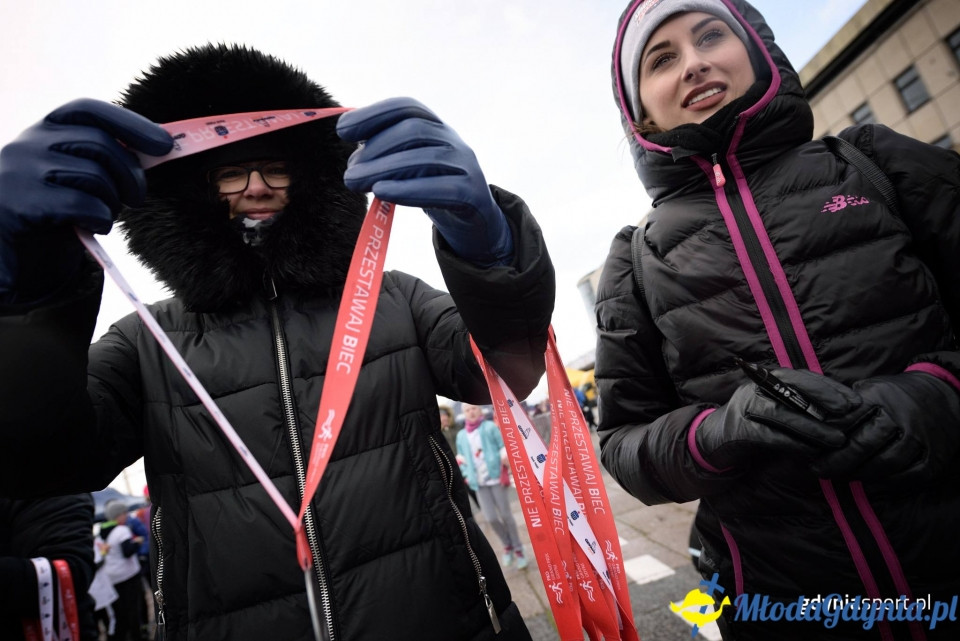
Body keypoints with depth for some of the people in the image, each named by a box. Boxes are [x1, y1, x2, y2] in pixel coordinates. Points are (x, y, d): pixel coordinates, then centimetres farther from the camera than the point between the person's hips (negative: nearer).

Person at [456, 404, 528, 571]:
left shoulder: (490, 427, -3)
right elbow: (462, 459, 17)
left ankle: (518, 550, 22)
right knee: (491, 518, 1)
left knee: (506, 515, 3)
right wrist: (467, 475, 4)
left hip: (496, 478, -3)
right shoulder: (461, 435, 8)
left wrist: (505, 470, -16)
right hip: (479, 483, 3)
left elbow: (505, 447, -4)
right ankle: (507, 546, 27)